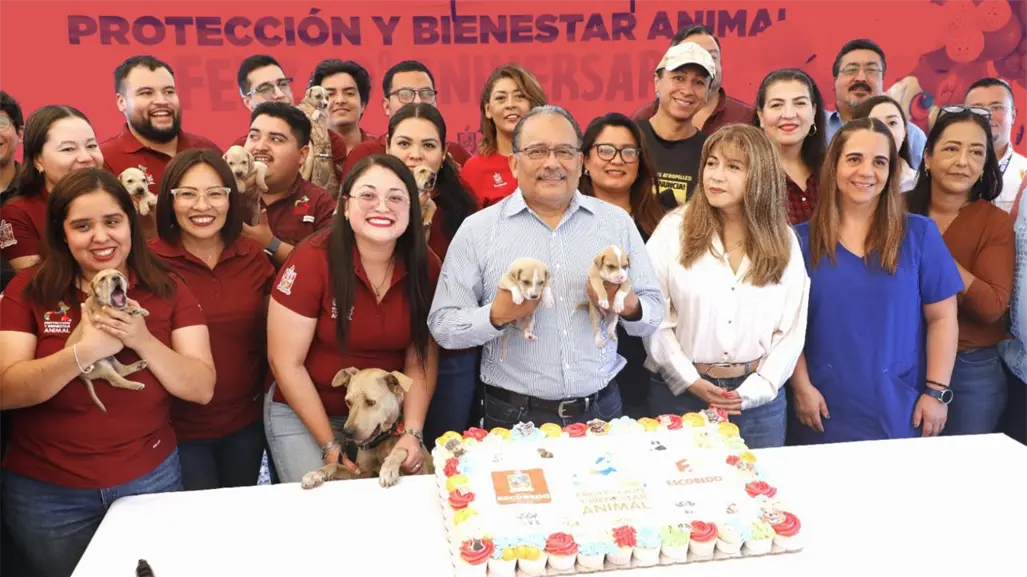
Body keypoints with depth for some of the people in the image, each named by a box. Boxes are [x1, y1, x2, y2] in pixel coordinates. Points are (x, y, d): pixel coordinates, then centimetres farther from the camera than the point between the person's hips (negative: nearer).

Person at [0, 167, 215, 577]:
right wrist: (84, 351, -28)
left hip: (151, 479, 1)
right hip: (47, 492, -1)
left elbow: (202, 389, -10)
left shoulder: (168, 292, -3)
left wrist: (143, 341, -24)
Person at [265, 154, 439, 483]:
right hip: (301, 417, -3)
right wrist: (331, 445, -14)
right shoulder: (312, 262, -19)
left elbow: (422, 359, -2)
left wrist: (412, 433, -13)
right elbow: (286, 363, -15)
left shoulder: (425, 268, -9)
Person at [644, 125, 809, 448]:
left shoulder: (783, 241, 3)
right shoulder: (674, 230, -4)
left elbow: (791, 330, 1)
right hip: (682, 392, -1)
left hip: (759, 396, 2)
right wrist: (691, 381, -12)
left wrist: (751, 391, -8)